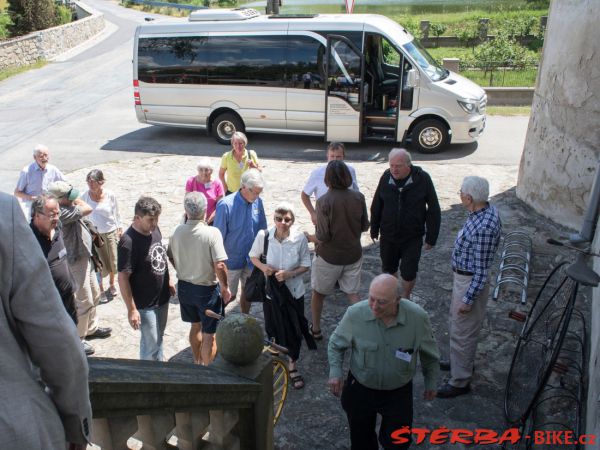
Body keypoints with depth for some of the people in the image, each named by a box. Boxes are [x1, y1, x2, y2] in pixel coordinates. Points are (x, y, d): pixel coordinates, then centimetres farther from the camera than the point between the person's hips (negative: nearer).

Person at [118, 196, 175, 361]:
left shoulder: (154, 229, -4)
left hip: (162, 297, 7)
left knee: (158, 337, 24)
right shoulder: (128, 242, -26)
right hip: (145, 304, -7)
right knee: (150, 344, 7)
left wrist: (168, 282, 18)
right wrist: (131, 309, -20)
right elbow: (123, 278, -22)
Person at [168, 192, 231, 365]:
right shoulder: (212, 233, -23)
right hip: (207, 289, -6)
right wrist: (225, 287, -9)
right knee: (209, 333, 11)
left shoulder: (177, 231, -8)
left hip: (184, 287, 6)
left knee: (196, 326, 26)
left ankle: (197, 362, 44)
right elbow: (219, 265, -24)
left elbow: (172, 258, 5)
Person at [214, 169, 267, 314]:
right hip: (232, 260, -4)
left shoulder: (258, 202, -9)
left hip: (251, 259, 4)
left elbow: (262, 229, 3)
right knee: (229, 295, 10)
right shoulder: (226, 205, -24)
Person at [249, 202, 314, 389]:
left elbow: (306, 265, -5)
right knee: (273, 328, 19)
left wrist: (290, 274, -22)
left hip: (293, 291, -1)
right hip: (270, 290, 1)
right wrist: (262, 266, -19)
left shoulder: (300, 239, -17)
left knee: (294, 329, 11)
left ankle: (293, 366, 34)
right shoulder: (263, 236, -16)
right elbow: (253, 256, 1)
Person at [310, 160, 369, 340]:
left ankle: (315, 329, 34)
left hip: (329, 257, -3)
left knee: (318, 293, 19)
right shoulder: (358, 197, -9)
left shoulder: (324, 201, -21)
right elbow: (365, 226, 0)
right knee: (353, 293, 19)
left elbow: (323, 236, -20)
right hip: (353, 254, 3)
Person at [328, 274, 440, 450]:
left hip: (399, 391, 0)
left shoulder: (418, 317, -22)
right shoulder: (355, 313, -24)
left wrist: (431, 383, 9)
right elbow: (336, 344, -3)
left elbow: (429, 353, -2)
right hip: (360, 388, 1)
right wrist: (335, 372, -15)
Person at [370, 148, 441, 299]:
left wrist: (431, 237, -8)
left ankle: (405, 298, 33)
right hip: (388, 236, 3)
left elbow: (434, 210, -9)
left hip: (412, 238, -2)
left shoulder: (422, 179, -16)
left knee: (409, 273, 4)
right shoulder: (386, 177, -8)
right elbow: (376, 206, 4)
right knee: (388, 268, 17)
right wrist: (374, 229, 9)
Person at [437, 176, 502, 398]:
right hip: (463, 277, 10)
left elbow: (481, 269, -26)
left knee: (462, 332, 5)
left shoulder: (484, 227, -32)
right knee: (456, 324, 26)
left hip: (471, 282, -10)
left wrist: (468, 299, -19)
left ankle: (460, 381, 21)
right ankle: (462, 362, 46)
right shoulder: (486, 210, -2)